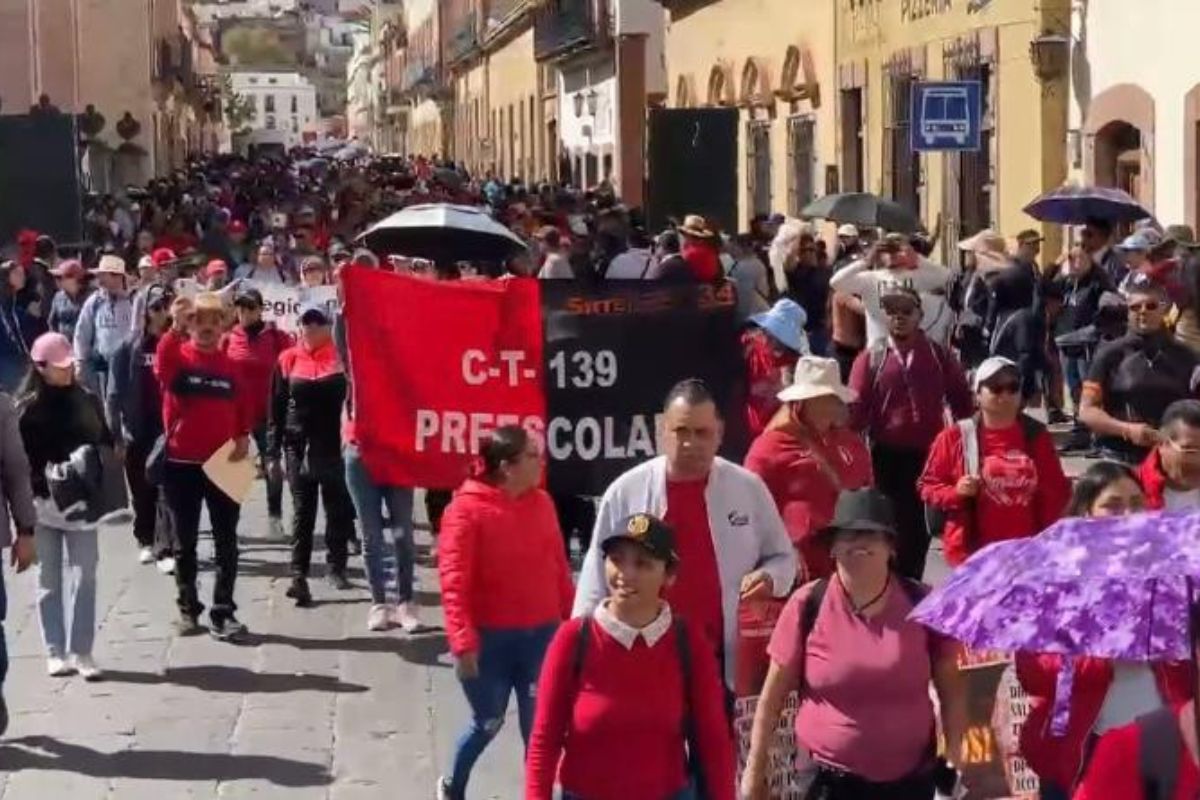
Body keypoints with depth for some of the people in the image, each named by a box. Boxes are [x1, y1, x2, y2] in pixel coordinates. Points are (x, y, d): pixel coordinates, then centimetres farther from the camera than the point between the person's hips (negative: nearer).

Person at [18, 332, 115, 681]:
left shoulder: (87, 401, 6)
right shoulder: (27, 408, -5)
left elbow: (106, 446, 10)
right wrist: (42, 483, -20)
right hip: (43, 504, -2)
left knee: (84, 578, 0)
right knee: (49, 580, 7)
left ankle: (81, 653, 5)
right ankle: (56, 653, 15)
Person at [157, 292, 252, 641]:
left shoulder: (231, 365, 6)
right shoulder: (177, 356, -4)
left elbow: (243, 407, 15)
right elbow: (162, 369, -27)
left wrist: (243, 437, -2)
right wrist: (175, 326, -36)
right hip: (181, 464, -2)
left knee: (226, 543, 0)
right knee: (185, 542, 9)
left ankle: (223, 613, 5)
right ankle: (188, 609, 21)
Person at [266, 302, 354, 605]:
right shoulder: (288, 360, 4)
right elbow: (276, 409, 6)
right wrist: (272, 452, 2)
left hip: (334, 445, -1)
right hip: (298, 446, 1)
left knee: (338, 507, 6)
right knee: (302, 511, 2)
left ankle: (337, 567, 17)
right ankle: (299, 576, 1)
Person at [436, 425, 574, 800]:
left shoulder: (542, 503, 3)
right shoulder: (467, 509, -14)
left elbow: (558, 568, 10)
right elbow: (453, 582, -17)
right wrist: (462, 643, -22)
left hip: (541, 636, 4)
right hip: (490, 639, -4)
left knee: (538, 726, 6)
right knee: (488, 723, 11)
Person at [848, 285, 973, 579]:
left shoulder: (939, 355, 5)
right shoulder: (871, 358, 1)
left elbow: (961, 401, 7)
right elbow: (856, 408, -6)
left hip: (929, 454, 1)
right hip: (887, 455, -1)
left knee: (919, 525, 9)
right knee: (890, 525, 6)